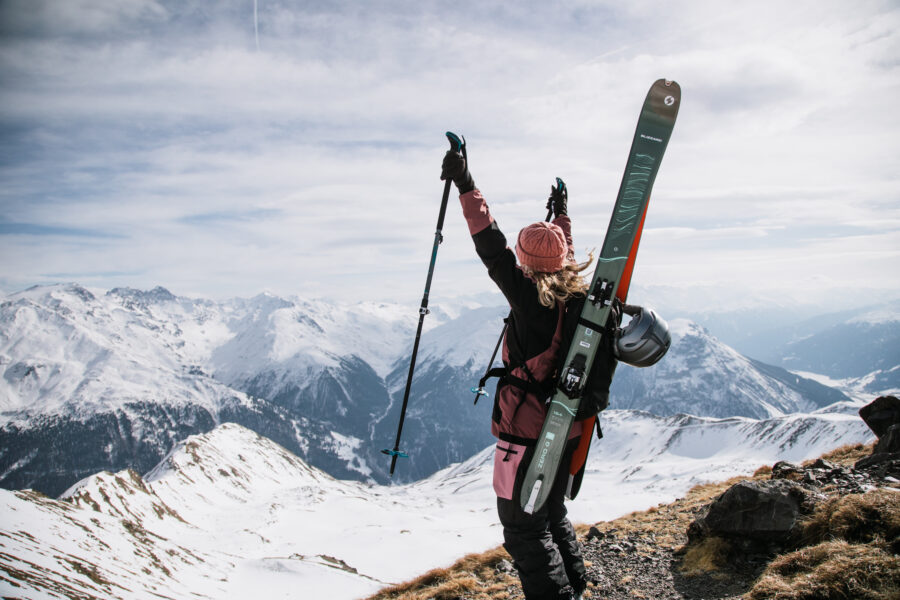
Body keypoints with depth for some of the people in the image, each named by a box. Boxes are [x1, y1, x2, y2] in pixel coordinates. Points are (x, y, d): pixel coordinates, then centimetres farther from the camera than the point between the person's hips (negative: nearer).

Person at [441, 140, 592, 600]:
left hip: (528, 433, -8)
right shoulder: (579, 298, 0)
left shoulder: (531, 299, -21)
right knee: (553, 515, 26)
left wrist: (466, 186, -21)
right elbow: (564, 257, 20)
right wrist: (561, 216, 36)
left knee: (524, 528, 5)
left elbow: (493, 248, -23)